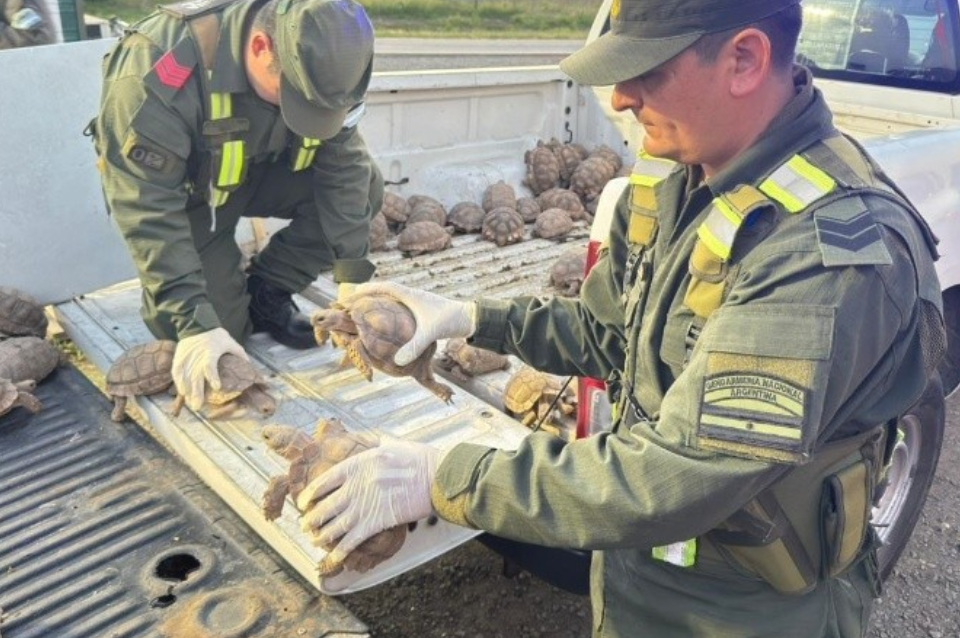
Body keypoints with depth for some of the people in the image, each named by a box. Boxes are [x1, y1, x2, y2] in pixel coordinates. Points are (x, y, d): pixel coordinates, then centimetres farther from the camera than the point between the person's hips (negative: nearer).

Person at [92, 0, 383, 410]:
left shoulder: (319, 59, -22)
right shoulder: (159, 73, -37)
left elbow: (343, 164, -18)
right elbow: (148, 212, -35)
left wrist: (352, 276, -23)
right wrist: (194, 323, -37)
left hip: (261, 168, 4)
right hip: (179, 187, -4)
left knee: (363, 189, -17)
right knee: (220, 326, -14)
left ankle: (264, 292, -1)